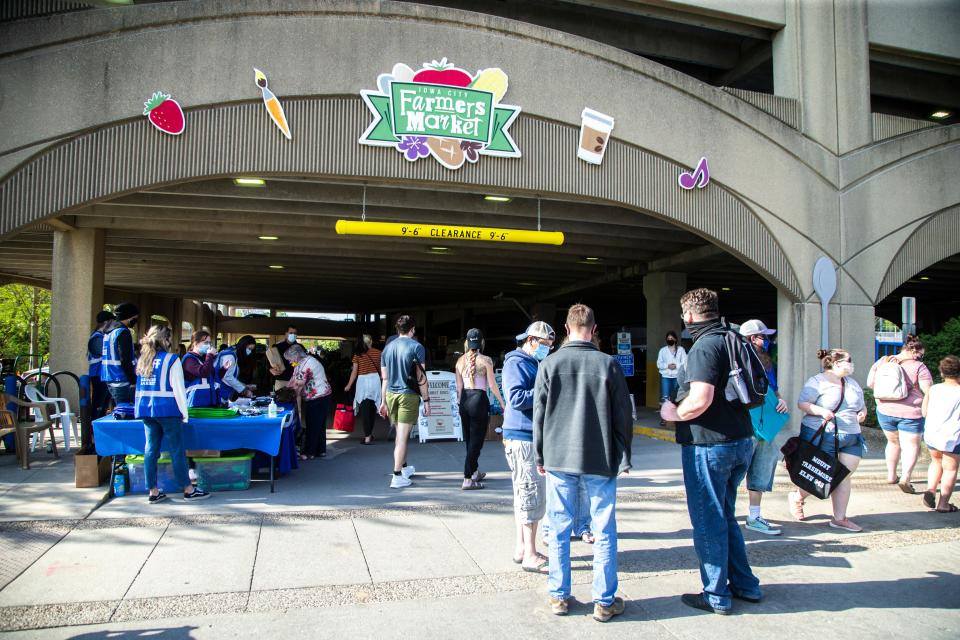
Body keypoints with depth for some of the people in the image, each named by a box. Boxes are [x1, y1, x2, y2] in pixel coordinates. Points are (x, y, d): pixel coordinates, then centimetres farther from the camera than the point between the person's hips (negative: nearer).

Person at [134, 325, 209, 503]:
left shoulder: (142, 359, 10)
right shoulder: (171, 359, -8)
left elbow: (140, 387, 17)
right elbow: (178, 388, -10)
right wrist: (184, 412, -5)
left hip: (145, 409, 6)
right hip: (167, 409, -6)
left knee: (151, 449, 7)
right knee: (177, 450, -1)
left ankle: (153, 492, 11)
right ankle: (188, 490, 5)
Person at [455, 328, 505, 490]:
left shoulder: (461, 361, 4)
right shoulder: (485, 361, -8)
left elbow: (459, 387, 7)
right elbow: (492, 386, -7)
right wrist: (502, 402, 3)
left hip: (465, 400, 5)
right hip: (479, 399, -5)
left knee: (469, 439, 18)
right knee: (476, 440, 0)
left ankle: (475, 472, 35)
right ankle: (467, 479, -3)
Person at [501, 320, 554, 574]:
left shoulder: (533, 363, 19)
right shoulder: (516, 363, -11)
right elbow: (517, 398, -22)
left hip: (534, 437, 10)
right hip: (522, 438, -10)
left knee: (525, 495, 14)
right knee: (532, 495, -7)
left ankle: (521, 548, 23)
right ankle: (530, 556, 0)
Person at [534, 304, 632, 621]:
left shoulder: (549, 364, -4)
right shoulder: (608, 364, -6)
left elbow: (539, 414, 0)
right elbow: (623, 415, -2)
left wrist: (540, 456, 10)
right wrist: (623, 459, 8)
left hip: (559, 459, 1)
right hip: (600, 461, -1)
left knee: (560, 529, 11)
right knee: (604, 532, 9)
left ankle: (558, 596, 21)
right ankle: (605, 601, 17)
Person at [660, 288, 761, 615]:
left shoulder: (704, 346, -18)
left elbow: (700, 401, -28)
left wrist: (673, 413, -11)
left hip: (709, 444, -9)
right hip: (740, 440, 9)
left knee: (708, 520, 4)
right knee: (724, 515, 21)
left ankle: (717, 595, 15)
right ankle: (744, 584, 29)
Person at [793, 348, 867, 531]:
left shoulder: (853, 384, 18)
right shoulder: (817, 382, -6)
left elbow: (862, 405, 27)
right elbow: (802, 403, -11)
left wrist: (862, 413, 4)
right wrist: (821, 411, -27)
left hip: (851, 438, 7)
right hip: (821, 436, -7)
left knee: (844, 477, 0)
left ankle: (840, 518, 8)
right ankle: (796, 497, 25)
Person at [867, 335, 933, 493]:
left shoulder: (882, 361, 2)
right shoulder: (919, 367, -12)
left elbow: (870, 383, 6)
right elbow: (929, 392, -13)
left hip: (885, 410, 5)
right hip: (910, 412, -4)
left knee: (893, 442, 22)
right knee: (911, 446, 4)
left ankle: (891, 475, 28)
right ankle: (905, 478, -13)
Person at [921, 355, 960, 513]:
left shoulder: (933, 389, -1)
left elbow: (924, 412, 3)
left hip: (931, 434, 4)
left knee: (936, 461, 25)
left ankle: (930, 489, 8)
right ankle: (943, 503, 11)